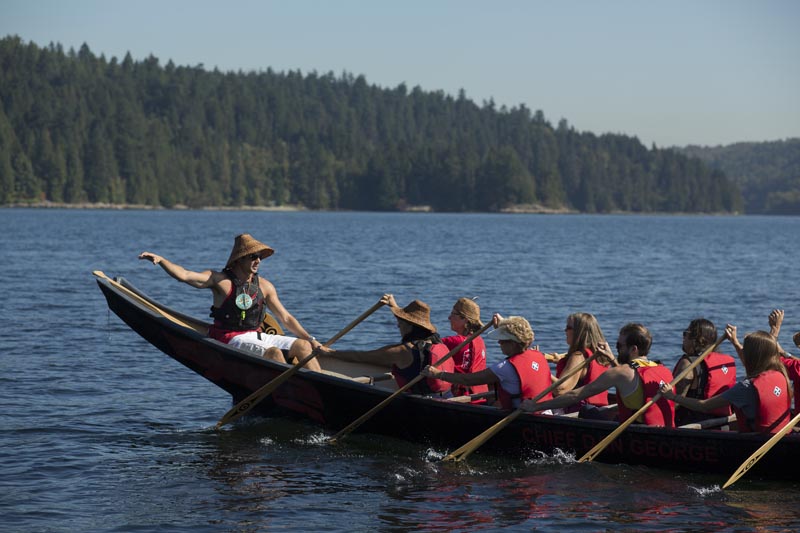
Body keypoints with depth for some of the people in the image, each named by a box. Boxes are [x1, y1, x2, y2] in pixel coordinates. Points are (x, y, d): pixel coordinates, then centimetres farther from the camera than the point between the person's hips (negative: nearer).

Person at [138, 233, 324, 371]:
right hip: (230, 339, -6)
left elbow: (286, 318, 12)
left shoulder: (264, 286, 8)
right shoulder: (221, 281, -7)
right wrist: (160, 260, -34)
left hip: (256, 336, 6)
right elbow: (185, 275, -19)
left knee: (302, 345, -10)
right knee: (274, 352, -30)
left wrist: (311, 340, 4)